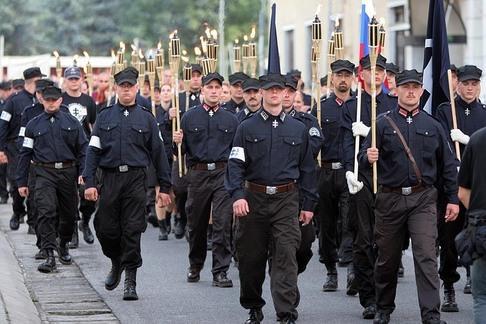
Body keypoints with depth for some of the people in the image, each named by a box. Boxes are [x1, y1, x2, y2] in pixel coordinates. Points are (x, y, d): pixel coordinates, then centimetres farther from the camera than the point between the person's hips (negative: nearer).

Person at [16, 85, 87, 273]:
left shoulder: (72, 123, 7)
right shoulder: (34, 125, 7)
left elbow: (83, 149, 8)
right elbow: (25, 154, 9)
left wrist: (83, 172, -5)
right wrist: (21, 182, 6)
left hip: (68, 172, 1)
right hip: (44, 174, -1)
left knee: (69, 214, 10)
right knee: (46, 213, -15)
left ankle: (63, 245, 35)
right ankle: (49, 256, -18)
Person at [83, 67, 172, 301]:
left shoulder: (146, 118, 8)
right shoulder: (105, 117, 10)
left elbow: (158, 152, 9)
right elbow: (93, 150, 5)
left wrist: (164, 187, 5)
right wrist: (89, 182, -6)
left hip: (136, 179, -1)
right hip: (109, 179, 1)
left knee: (132, 230, -5)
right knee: (106, 229, 1)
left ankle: (130, 281, 1)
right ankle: (117, 263, 30)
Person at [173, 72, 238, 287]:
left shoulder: (231, 120, 8)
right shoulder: (190, 117, 6)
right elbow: (183, 149, 7)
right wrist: (178, 141, -14)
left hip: (223, 174, -1)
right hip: (198, 174, 1)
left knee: (223, 223, -9)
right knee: (196, 223, 11)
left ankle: (220, 272, -6)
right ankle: (195, 266, 30)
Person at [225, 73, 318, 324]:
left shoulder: (298, 129, 9)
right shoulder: (247, 128, 4)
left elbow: (307, 168, 13)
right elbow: (235, 163, -3)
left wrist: (309, 204, 10)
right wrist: (237, 195, -17)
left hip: (286, 200, 0)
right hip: (254, 199, 0)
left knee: (285, 256, -10)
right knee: (251, 258, 7)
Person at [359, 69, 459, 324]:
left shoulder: (432, 126, 6)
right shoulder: (383, 123, 2)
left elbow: (448, 165, 12)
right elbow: (363, 159, -1)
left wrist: (453, 199, 8)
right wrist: (369, 158, -24)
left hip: (423, 200, 0)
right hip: (390, 198, 0)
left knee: (426, 257, -11)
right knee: (387, 259, 11)